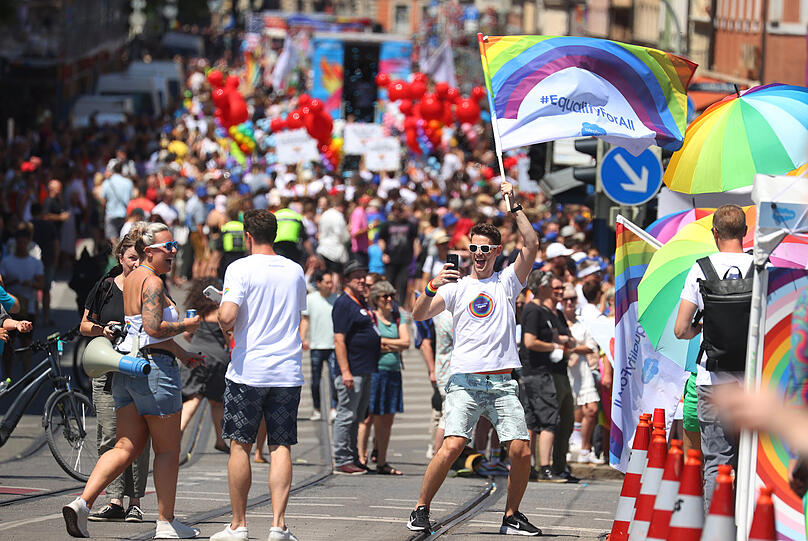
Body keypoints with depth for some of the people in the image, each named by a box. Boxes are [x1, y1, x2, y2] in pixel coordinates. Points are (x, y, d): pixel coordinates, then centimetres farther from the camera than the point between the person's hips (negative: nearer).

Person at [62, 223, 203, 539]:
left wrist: (181, 354, 29)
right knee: (167, 450, 4)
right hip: (155, 369, -9)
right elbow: (154, 327, -25)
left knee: (127, 447, 7)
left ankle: (82, 503, -9)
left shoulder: (131, 279, 17)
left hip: (126, 370, 9)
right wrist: (185, 326, -9)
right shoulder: (152, 282, -13)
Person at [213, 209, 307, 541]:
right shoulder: (295, 271, 9)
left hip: (247, 370, -3)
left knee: (240, 445, 5)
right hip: (288, 370, 3)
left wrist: (224, 326, 3)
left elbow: (227, 315, -18)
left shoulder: (240, 268, -7)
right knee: (281, 447, 3)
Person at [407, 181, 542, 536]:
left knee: (521, 451, -7)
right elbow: (419, 314, 1)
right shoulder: (457, 287, 10)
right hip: (465, 381, -2)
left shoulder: (507, 283, 12)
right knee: (452, 446, -16)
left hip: (502, 383, 2)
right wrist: (432, 287, -17)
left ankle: (512, 516, 10)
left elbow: (531, 245, 0)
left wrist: (514, 205, -4)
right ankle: (420, 510, -2)